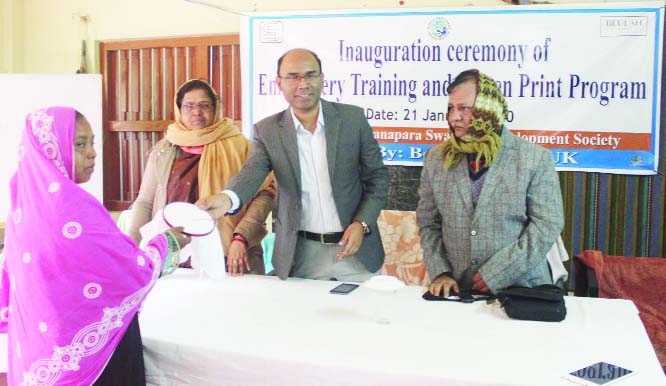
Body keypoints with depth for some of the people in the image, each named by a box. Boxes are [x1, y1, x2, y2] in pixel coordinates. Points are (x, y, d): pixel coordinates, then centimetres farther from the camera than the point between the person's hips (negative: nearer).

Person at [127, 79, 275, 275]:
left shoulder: (239, 145, 1)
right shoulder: (163, 150, 11)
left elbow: (264, 193, -6)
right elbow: (145, 203, 13)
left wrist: (241, 239, -16)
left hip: (228, 257, -2)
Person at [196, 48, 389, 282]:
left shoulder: (353, 118, -2)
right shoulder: (267, 130, -1)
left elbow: (377, 177, 3)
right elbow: (253, 172, -16)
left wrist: (362, 224, -10)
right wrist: (227, 198, -38)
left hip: (355, 249, 0)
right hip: (302, 255, 0)